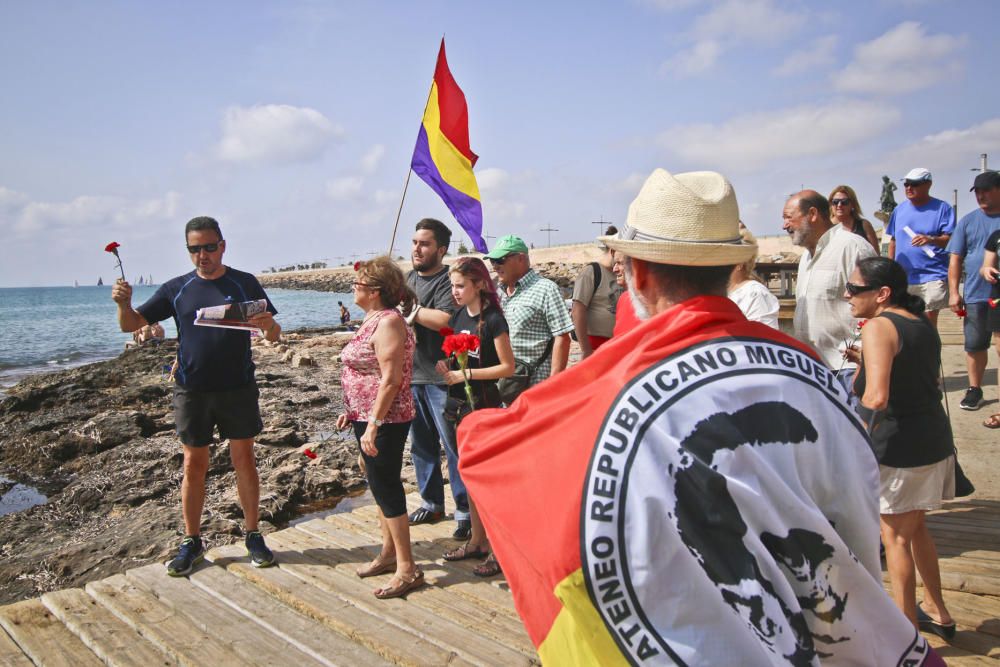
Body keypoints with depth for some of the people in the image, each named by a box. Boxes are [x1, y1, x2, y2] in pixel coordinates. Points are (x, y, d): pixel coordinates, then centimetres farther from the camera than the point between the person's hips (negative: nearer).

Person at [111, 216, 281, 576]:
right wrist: (124, 304, -18)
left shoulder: (245, 284, 0)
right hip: (192, 390, 1)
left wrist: (268, 325, -25)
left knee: (244, 458, 4)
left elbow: (274, 336, -1)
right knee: (194, 464, 8)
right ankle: (191, 542, 20)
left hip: (238, 387, -1)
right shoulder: (176, 289, 4)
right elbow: (132, 325, 4)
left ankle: (253, 535, 16)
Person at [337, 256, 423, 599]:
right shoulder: (373, 319, 13)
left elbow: (391, 379, -24)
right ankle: (388, 553, 33)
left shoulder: (388, 322, -18)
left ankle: (407, 568, 7)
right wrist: (351, 411, 17)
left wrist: (373, 424, -25)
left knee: (385, 487, -3)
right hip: (368, 416, 10)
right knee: (379, 484, 18)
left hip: (385, 419, -10)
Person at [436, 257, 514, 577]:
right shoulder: (459, 316, 8)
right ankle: (477, 541, 28)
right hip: (458, 403, 8)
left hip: (484, 405, -8)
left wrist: (466, 374, -20)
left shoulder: (493, 319, -14)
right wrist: (446, 366, -2)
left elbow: (507, 367, -16)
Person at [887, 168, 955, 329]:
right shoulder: (899, 210, 11)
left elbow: (950, 239, -8)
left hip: (932, 276, -4)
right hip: (902, 277, 4)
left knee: (929, 320, -4)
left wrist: (930, 239, -29)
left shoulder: (942, 208, -2)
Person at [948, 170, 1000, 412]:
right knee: (974, 345, 7)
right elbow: (955, 258, 7)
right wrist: (953, 292, 0)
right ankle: (974, 389, 22)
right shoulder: (968, 221, 8)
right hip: (976, 295, 2)